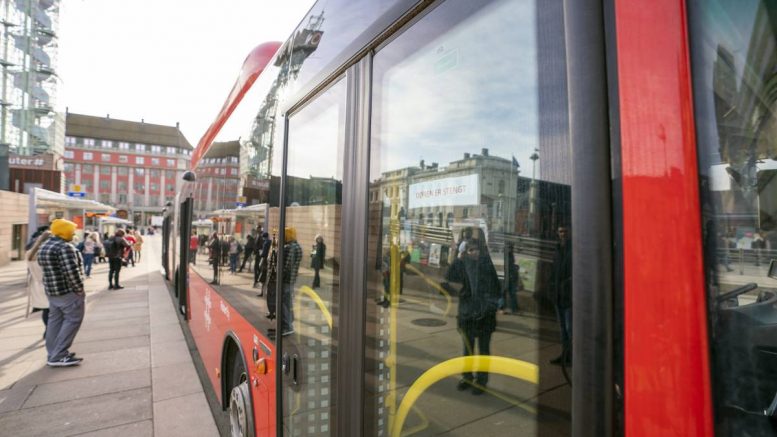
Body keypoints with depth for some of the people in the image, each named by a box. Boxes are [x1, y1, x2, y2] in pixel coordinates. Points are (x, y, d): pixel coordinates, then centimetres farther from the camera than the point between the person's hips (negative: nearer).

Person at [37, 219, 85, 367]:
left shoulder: (44, 247, 14)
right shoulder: (65, 247, -19)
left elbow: (43, 267, 20)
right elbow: (71, 271, -25)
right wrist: (79, 288, -16)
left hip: (51, 290, 10)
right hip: (68, 291, -10)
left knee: (55, 321, 14)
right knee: (72, 321, -3)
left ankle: (52, 354, 21)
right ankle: (58, 356, -1)